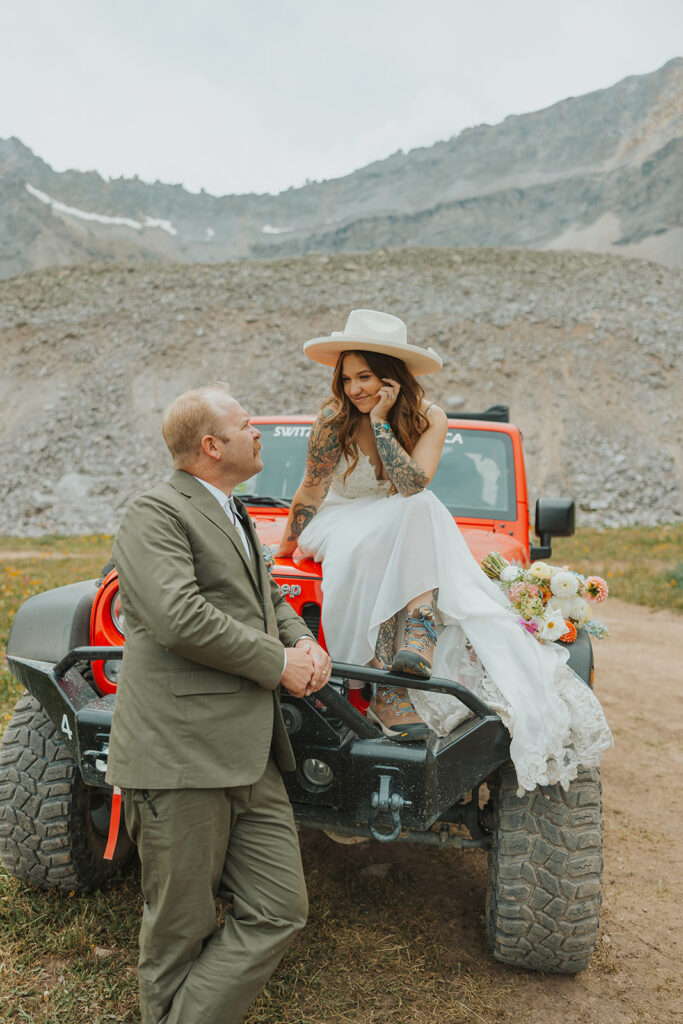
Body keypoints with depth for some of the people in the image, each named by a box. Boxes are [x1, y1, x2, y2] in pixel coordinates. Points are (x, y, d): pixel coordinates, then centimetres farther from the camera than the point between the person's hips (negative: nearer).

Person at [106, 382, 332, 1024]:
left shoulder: (234, 518, 20)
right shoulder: (155, 514, -10)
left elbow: (269, 599, 27)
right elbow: (179, 617, -23)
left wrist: (304, 643, 4)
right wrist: (277, 662, -13)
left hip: (251, 759, 8)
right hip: (180, 756, -8)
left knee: (279, 911, 8)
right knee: (181, 929, 7)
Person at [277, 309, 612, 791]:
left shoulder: (428, 418, -10)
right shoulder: (334, 417, -14)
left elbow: (414, 485, -25)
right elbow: (311, 494, -9)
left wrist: (380, 422, -27)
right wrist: (285, 550, -7)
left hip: (408, 526, 2)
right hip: (340, 521, -1)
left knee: (420, 511, -34)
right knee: (375, 552, -37)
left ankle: (418, 638, -44)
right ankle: (390, 691, -37)